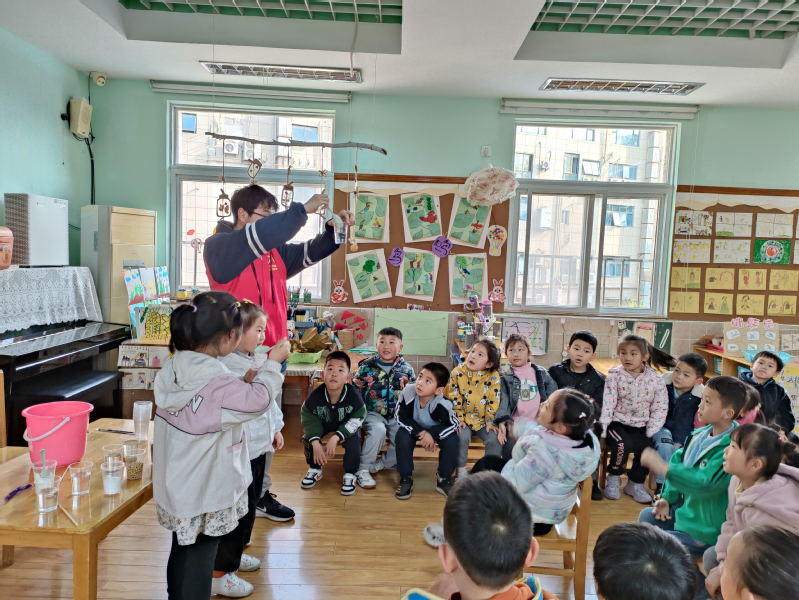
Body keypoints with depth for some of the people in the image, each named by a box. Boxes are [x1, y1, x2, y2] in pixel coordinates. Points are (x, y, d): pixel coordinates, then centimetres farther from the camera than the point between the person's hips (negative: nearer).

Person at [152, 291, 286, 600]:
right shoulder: (216, 382, -29)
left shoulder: (173, 368, -2)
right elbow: (258, 400, -16)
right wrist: (273, 364, -5)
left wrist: (243, 382, 3)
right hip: (204, 490, -8)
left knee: (183, 549, 27)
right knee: (200, 557, 9)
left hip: (177, 485, 8)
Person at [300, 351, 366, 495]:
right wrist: (316, 444, -32)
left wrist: (335, 438, -36)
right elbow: (309, 420, -20)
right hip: (323, 424, 2)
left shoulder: (353, 396, -33)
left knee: (353, 440, -28)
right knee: (307, 437, -19)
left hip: (346, 425, -2)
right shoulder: (315, 396, -29)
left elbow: (355, 420, -27)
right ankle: (315, 470, 8)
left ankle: (350, 475, -5)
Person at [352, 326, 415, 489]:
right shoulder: (367, 366, -1)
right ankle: (362, 470, -15)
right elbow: (354, 390, 4)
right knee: (378, 430, -32)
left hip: (397, 415, 3)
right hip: (373, 413, -2)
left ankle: (384, 463, 7)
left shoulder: (407, 369, 3)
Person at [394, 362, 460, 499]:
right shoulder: (408, 393, -32)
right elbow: (401, 418, -23)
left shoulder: (442, 404, -35)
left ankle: (443, 479, -4)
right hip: (413, 428, 1)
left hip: (436, 431, -1)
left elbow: (453, 424, -25)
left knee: (452, 439, -26)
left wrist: (431, 434, -37)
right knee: (402, 436, -29)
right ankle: (406, 479, -9)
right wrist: (420, 432, -33)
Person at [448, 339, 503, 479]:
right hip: (464, 418, -1)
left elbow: (493, 402, -6)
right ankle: (461, 470, -5)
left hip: (483, 420, 1)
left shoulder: (493, 377, -9)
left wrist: (490, 422, -9)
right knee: (463, 436, -25)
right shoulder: (457, 372, -9)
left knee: (494, 438, -17)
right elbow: (455, 398, -6)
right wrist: (459, 418, -11)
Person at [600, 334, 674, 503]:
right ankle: (614, 479, 0)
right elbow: (607, 403, -9)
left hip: (641, 426, 2)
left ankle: (635, 483, 11)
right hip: (618, 422, -2)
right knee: (623, 445, -29)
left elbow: (660, 408, 1)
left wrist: (650, 432, -8)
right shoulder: (615, 376, -4)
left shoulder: (655, 379, -1)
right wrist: (602, 429, -18)